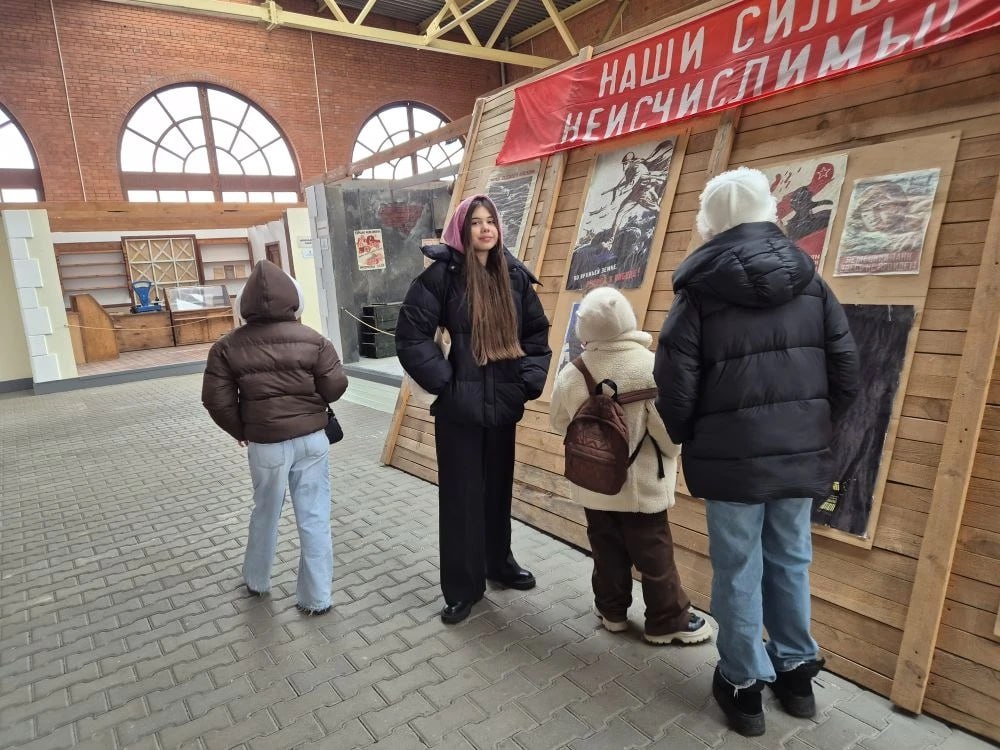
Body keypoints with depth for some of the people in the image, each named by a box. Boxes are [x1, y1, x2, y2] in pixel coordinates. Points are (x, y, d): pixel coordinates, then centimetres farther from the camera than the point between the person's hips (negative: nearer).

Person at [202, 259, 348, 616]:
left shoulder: (228, 346, -4)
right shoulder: (313, 339, -7)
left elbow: (216, 400, -3)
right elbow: (335, 387, -5)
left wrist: (241, 431, 13)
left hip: (265, 443, 1)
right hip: (312, 438, -1)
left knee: (265, 512, 21)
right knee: (314, 517, 7)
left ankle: (256, 581, 41)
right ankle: (316, 597, 16)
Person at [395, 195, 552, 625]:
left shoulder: (514, 274, 6)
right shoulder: (442, 274, -8)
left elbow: (536, 332, 13)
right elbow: (411, 336, -10)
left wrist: (530, 379, 2)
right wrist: (443, 383, -13)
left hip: (503, 403, 5)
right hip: (460, 405, -4)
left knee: (499, 486, 18)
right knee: (461, 494, 5)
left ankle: (499, 562, 39)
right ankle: (462, 587, 20)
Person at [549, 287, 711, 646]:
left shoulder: (572, 373, -9)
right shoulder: (651, 367, -21)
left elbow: (559, 422, 5)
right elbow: (669, 428, -18)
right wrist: (670, 454, 4)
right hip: (641, 482, -3)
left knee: (606, 550, 18)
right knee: (653, 553, 10)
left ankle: (612, 610, 32)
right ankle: (669, 620, 24)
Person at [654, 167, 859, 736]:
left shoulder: (701, 290, -9)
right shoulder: (810, 281, 3)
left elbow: (676, 387, -11)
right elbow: (847, 374, 4)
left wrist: (685, 440, 8)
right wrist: (815, 428, 18)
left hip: (732, 457, -4)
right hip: (802, 453, 4)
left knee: (738, 570, 9)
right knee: (790, 562, 19)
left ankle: (744, 683, 24)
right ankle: (796, 670, 34)